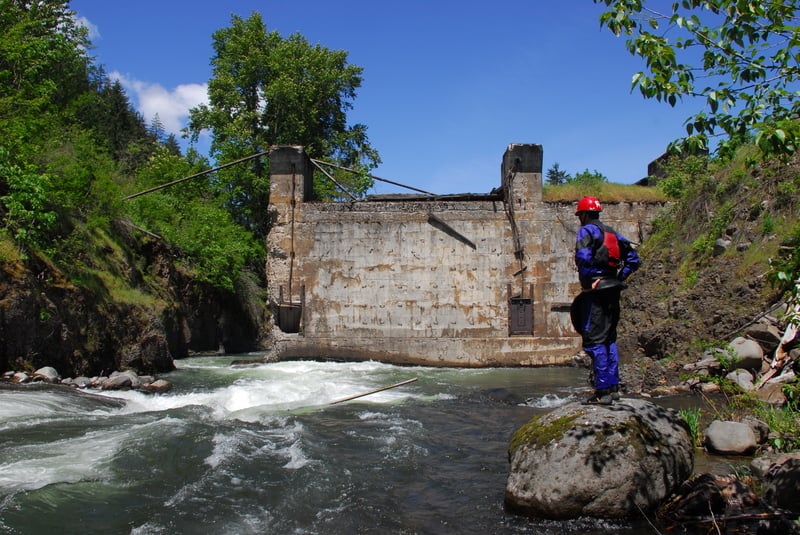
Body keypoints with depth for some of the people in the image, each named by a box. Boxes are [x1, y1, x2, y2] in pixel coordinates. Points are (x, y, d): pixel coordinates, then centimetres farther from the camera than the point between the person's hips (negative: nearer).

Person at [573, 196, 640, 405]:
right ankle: (613, 387, 19)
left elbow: (583, 257, -24)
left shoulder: (586, 231, -6)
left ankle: (602, 391, -7)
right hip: (613, 291, 8)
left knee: (594, 341, -6)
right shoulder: (611, 232, 18)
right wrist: (620, 278, 15)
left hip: (596, 292, -8)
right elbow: (633, 258, 17)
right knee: (609, 339, 15)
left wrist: (586, 282, -14)